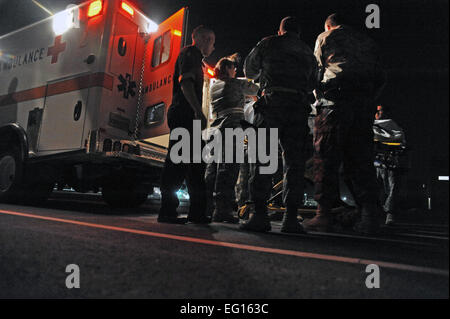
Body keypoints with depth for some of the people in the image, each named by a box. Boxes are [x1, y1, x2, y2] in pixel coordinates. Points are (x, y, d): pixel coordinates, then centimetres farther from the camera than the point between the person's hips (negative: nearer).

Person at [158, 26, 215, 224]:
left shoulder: (195, 57, 31)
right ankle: (167, 211, -8)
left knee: (195, 163, 8)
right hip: (184, 115, -10)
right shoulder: (190, 53, 0)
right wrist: (198, 111, -26)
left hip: (187, 118, 11)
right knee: (177, 161, -12)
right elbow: (185, 82, -17)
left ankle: (197, 212, 12)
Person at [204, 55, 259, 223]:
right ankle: (222, 209, -15)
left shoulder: (214, 85, 23)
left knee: (212, 168, 8)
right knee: (228, 168, -11)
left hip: (215, 128, 7)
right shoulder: (235, 83, 6)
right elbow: (256, 90, 17)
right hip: (232, 125, -7)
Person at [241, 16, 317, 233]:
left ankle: (260, 215, -11)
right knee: (294, 160, 2)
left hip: (273, 101, -3)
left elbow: (249, 71, 24)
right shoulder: (308, 53, 25)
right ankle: (291, 218, -2)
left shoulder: (268, 43, 16)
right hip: (299, 107, 3)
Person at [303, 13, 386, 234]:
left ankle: (323, 214, -8)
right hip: (364, 103, 4)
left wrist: (319, 98, 21)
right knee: (361, 160, 4)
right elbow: (380, 78, 20)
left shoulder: (325, 38, 17)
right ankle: (369, 216, 0)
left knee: (326, 158, -5)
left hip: (336, 97, -4)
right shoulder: (367, 41, 28)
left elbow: (316, 71, 11)